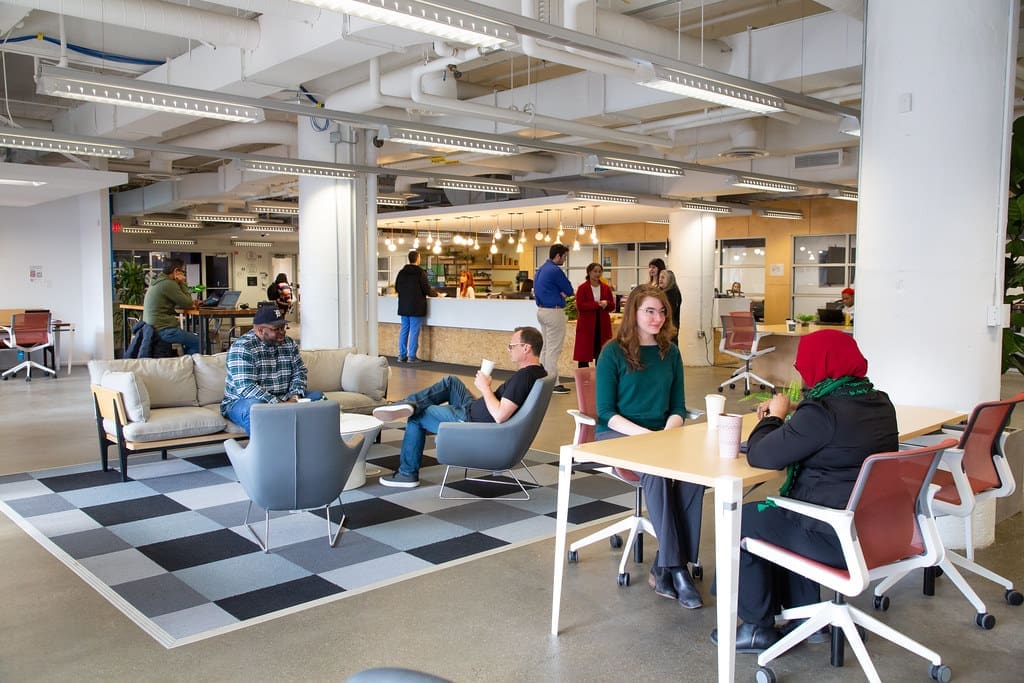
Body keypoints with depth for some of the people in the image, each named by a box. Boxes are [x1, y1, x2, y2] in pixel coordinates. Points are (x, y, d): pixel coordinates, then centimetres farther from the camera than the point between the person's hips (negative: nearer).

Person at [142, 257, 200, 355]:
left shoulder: (157, 282, 16)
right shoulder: (169, 284, -15)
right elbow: (188, 304, -11)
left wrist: (190, 303, 8)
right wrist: (183, 283, -3)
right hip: (163, 329, -10)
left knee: (192, 337, 21)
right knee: (198, 342, -9)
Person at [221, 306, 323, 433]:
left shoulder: (289, 343, 5)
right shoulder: (242, 347, -17)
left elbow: (299, 372, 8)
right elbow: (246, 387, -25)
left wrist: (295, 396, -13)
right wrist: (278, 404, -32)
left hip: (284, 399, 6)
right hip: (244, 401, -6)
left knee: (318, 397, -8)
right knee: (254, 407, -39)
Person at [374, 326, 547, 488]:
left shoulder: (523, 377, -30)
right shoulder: (539, 372, 0)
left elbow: (499, 416, -35)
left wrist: (484, 388, -22)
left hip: (473, 422, -9)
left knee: (417, 418, 9)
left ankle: (407, 474, 22)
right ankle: (410, 404, 2)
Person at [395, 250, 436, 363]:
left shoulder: (402, 272, 4)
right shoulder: (420, 272, -13)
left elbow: (397, 288, 11)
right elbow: (427, 289, -11)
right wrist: (436, 293, 9)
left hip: (404, 307, 6)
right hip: (416, 307, -6)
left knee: (403, 330, 11)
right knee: (414, 331, -1)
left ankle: (402, 355, 14)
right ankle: (412, 356, 0)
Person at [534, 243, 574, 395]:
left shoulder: (540, 270, 12)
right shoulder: (555, 270, -16)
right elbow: (569, 291, -9)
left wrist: (559, 293, 3)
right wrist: (564, 293, 11)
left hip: (541, 310, 10)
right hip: (554, 312, -10)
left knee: (546, 347, 14)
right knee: (554, 349, -5)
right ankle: (553, 384, -2)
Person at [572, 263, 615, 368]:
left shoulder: (606, 287, 10)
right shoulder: (582, 288, -3)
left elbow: (612, 305, 9)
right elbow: (579, 306, -13)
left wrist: (606, 304, -14)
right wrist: (597, 304, -18)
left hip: (602, 324, 4)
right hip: (587, 324, -4)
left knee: (601, 351, 5)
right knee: (584, 352, -2)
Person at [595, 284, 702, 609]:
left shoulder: (670, 352, 12)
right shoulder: (613, 352, -2)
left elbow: (678, 408, 13)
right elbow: (606, 412, -6)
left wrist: (668, 432, -9)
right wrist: (645, 434, -19)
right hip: (616, 434, -4)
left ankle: (664, 567, -21)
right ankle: (674, 567, -27)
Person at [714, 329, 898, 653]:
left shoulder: (823, 412, -24)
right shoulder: (879, 402, 5)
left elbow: (759, 455, -19)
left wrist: (774, 416, -2)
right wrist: (781, 418, 10)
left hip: (835, 539, -9)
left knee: (742, 520, 8)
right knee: (778, 511, 28)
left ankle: (758, 627, 17)